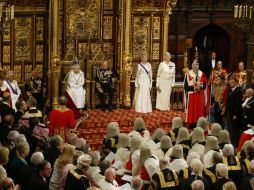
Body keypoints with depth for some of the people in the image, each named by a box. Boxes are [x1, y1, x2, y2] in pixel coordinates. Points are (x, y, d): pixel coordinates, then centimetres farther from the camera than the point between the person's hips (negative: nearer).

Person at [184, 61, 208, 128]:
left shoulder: (202, 74, 7)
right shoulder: (188, 74, -6)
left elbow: (205, 85, 8)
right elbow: (186, 86, -9)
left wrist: (200, 86, -13)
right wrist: (194, 88, -20)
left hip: (200, 97, 3)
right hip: (191, 96, -3)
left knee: (200, 111, 3)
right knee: (192, 112, -3)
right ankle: (192, 127, 3)